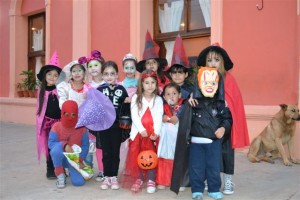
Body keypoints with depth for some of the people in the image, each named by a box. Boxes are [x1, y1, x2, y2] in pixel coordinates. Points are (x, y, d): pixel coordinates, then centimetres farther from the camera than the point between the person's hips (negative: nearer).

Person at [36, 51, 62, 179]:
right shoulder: (41, 91, 5)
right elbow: (39, 107, 10)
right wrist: (40, 121, 8)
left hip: (59, 121, -2)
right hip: (47, 122, 3)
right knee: (50, 146, 8)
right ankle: (50, 169, 20)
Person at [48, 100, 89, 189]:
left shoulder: (82, 128, -9)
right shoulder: (56, 126, -11)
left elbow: (85, 146, -6)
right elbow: (51, 143, -14)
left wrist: (80, 160, -17)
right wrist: (64, 145, -31)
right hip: (61, 158, 0)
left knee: (79, 181, -21)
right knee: (57, 149, -37)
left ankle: (72, 171, 19)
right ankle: (60, 175, -11)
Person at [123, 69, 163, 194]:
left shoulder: (158, 99, 7)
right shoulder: (136, 98, 5)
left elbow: (159, 117, -3)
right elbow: (134, 116, -5)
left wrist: (156, 132, -17)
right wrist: (142, 130, -17)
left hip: (152, 133, 0)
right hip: (138, 132, 0)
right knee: (137, 156, -1)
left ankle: (151, 180, 9)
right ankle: (138, 179, 13)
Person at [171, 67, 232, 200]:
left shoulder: (220, 103, -3)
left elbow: (227, 118, 4)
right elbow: (185, 121, -6)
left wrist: (224, 128, -15)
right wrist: (186, 138, -8)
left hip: (214, 141, 1)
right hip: (196, 142, -1)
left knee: (214, 167, 10)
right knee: (196, 167, 7)